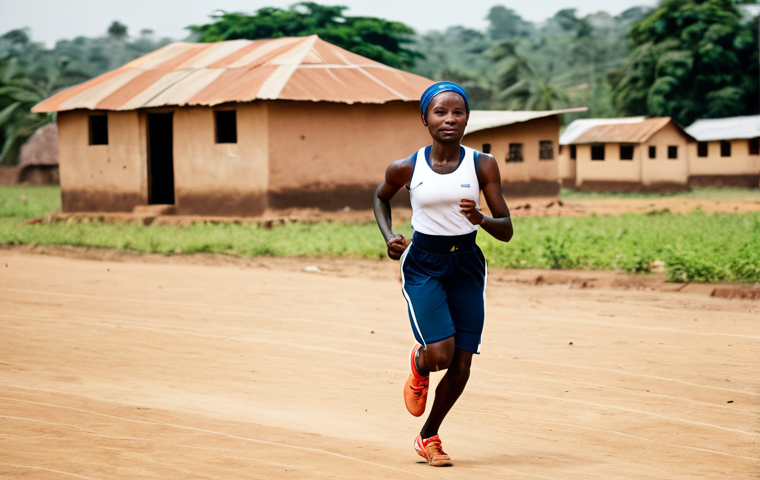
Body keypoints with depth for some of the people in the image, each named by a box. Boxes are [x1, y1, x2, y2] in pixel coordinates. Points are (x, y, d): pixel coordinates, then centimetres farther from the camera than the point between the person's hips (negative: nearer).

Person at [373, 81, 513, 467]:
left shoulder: (483, 165, -6)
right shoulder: (406, 169, -7)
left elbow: (506, 230, -5)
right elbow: (381, 197, 16)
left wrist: (480, 219, -26)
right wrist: (388, 238, 0)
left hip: (467, 265, 2)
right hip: (422, 264, -2)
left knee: (462, 364, 0)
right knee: (440, 353, -18)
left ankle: (428, 436, 23)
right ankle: (418, 366, 22)